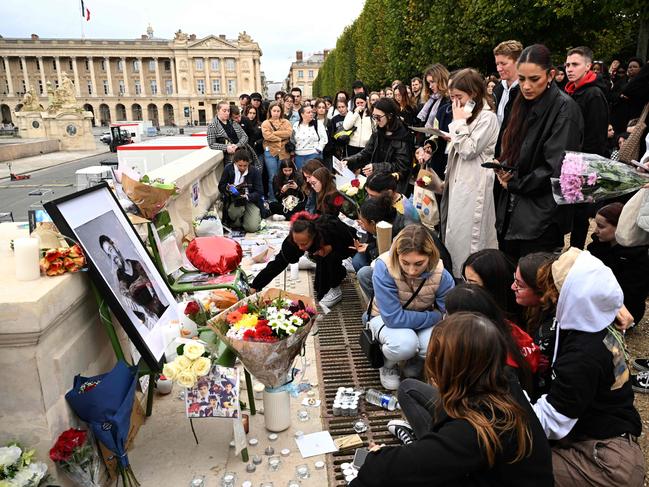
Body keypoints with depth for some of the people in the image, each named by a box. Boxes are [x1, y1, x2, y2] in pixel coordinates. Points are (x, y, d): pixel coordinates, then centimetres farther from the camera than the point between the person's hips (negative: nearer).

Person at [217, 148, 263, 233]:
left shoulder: (255, 171, -11)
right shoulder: (228, 169, -8)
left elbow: (259, 192, -11)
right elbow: (221, 186, 1)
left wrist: (247, 197, -30)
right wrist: (228, 188, -22)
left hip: (251, 200, -1)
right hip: (234, 200, 1)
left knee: (252, 228, -18)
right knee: (233, 214, -35)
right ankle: (238, 222, 5)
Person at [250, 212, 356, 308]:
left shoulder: (333, 228, -42)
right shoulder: (294, 238, -33)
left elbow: (352, 244, -26)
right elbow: (279, 262, -30)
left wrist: (332, 248, -41)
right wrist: (255, 286, -35)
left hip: (347, 248, -3)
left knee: (331, 256, -35)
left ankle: (335, 290, -14)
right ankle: (339, 273, 17)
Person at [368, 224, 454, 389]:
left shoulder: (442, 275, -24)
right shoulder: (384, 267, -32)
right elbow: (393, 317, -32)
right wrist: (435, 316, -24)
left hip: (425, 322, 3)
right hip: (385, 319, -2)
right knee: (405, 343, -35)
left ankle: (415, 362, 10)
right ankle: (388, 363, 3)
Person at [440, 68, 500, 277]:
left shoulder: (487, 117, -11)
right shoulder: (465, 116, 16)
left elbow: (468, 150, -17)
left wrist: (459, 122, -12)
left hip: (475, 187, -9)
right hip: (458, 184, 9)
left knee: (469, 237, -5)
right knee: (455, 235, 12)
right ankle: (457, 278, 22)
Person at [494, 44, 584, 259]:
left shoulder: (564, 109, -12)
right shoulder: (525, 105, 11)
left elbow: (556, 170, -17)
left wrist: (514, 184, -9)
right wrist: (503, 170, -2)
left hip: (542, 219, -7)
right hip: (510, 213, 7)